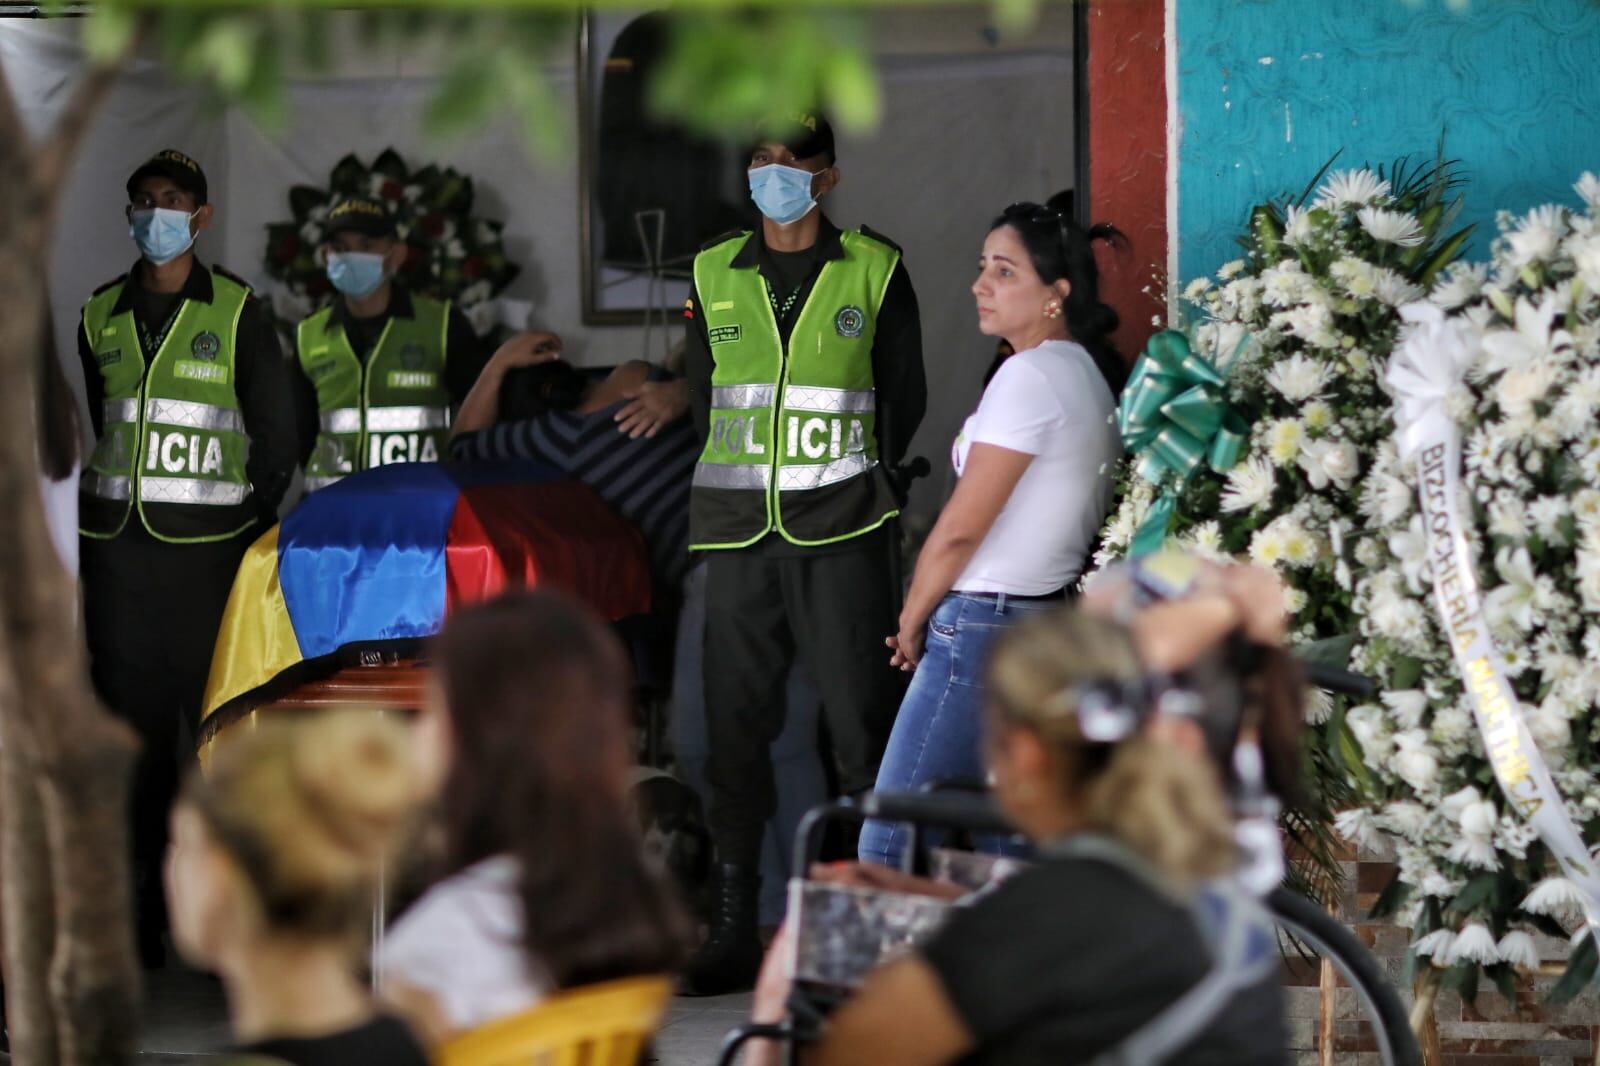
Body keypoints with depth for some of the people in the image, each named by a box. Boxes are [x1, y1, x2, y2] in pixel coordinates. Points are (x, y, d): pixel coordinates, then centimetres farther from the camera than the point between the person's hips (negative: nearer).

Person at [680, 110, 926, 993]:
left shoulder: (874, 272, 5)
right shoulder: (714, 276, 12)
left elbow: (904, 398, 9)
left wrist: (850, 483, 4)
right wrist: (749, 482, 10)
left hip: (840, 531, -3)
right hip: (737, 534, 3)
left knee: (862, 724, -5)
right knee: (735, 727, 2)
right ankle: (735, 926, 7)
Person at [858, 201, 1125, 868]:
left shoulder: (1030, 376, -13)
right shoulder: (1089, 374, 15)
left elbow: (961, 528, -13)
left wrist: (911, 622, 1)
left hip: (983, 631, -10)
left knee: (888, 847, -10)